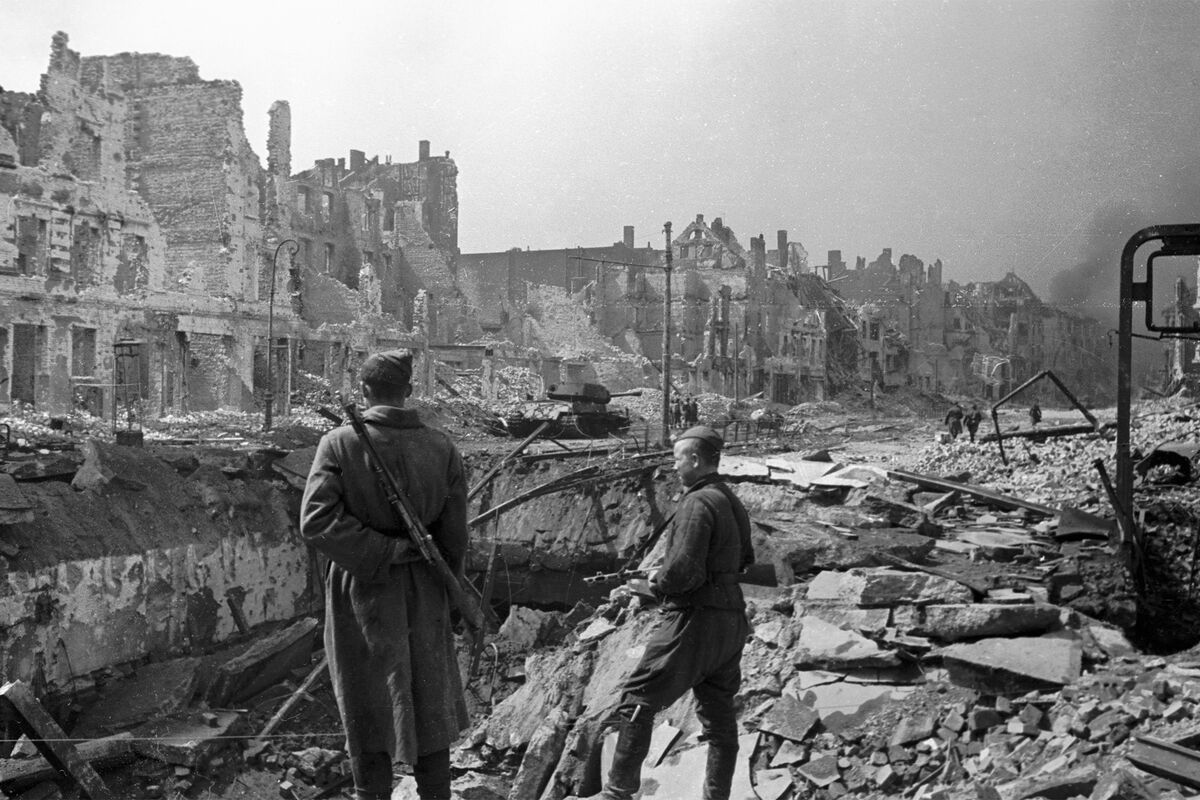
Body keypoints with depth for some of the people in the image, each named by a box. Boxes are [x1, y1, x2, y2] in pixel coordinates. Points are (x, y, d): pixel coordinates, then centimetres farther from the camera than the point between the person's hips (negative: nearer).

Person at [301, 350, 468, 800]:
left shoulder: (340, 444, -12)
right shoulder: (442, 449, -6)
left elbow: (315, 522, -21)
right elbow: (454, 537, -3)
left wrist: (384, 552, -17)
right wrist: (449, 592, 11)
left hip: (363, 594, -2)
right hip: (423, 595, 2)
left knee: (370, 717, 11)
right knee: (429, 711, 17)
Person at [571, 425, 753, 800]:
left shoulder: (698, 503, -16)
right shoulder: (734, 503, 12)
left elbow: (682, 571, -23)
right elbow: (745, 561, 22)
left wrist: (658, 581, -4)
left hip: (694, 618, -9)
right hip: (731, 618, 9)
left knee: (638, 700, -2)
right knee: (719, 714, 12)